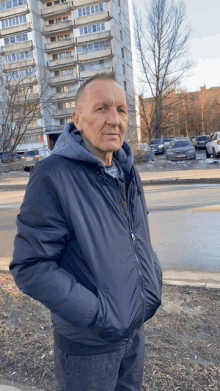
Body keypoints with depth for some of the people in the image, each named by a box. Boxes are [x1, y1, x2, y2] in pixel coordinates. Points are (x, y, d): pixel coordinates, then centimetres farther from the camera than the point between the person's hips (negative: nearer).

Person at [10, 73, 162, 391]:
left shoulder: (127, 172, 2)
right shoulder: (52, 177, -22)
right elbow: (31, 268, -23)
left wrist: (154, 277, 1)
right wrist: (99, 315, -23)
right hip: (87, 345, -6)